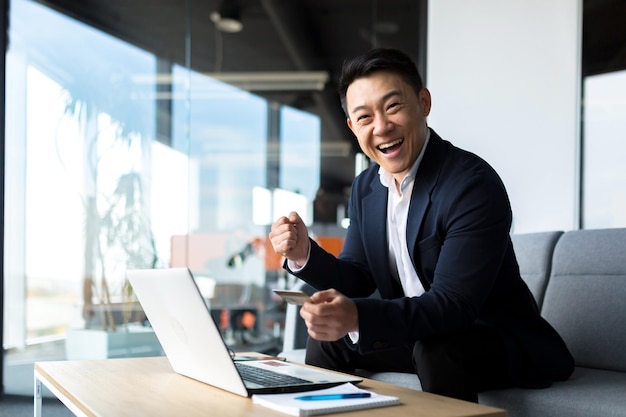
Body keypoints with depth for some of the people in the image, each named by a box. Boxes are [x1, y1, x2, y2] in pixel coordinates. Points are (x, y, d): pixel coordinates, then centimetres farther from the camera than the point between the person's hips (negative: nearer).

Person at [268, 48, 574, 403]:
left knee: (436, 348, -34)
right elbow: (358, 279, 5)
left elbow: (453, 305, -31)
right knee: (328, 337, 6)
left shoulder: (473, 185, -24)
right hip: (416, 334, 7)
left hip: (502, 343, -7)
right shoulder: (366, 187, 1)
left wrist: (358, 316, -46)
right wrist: (304, 254, -16)